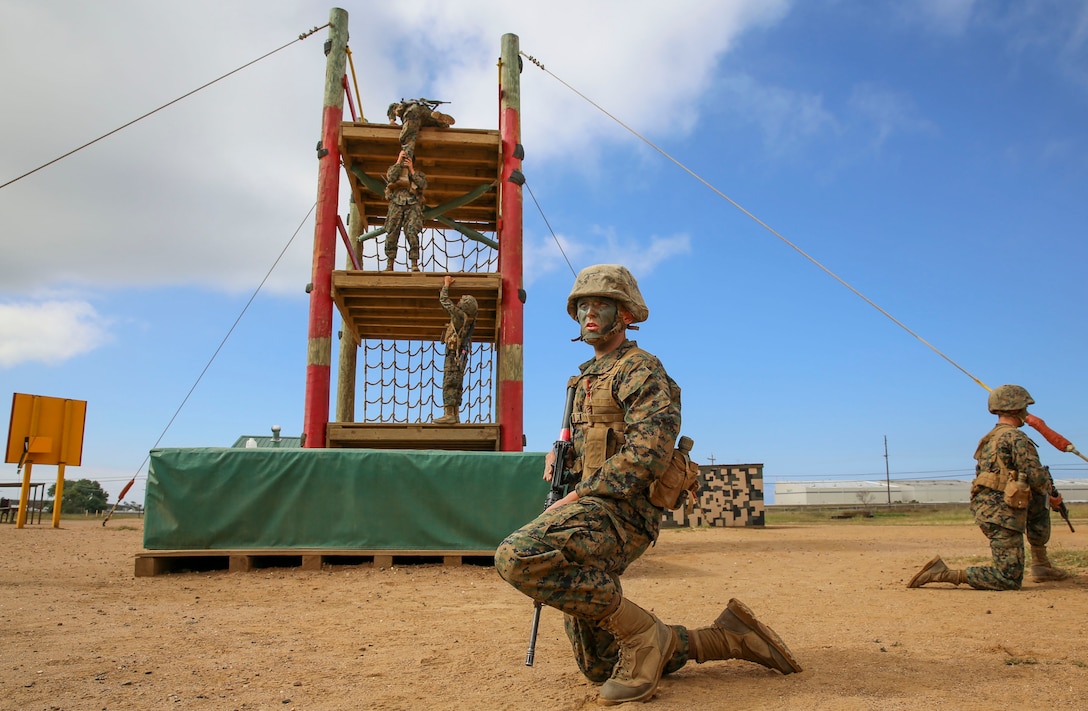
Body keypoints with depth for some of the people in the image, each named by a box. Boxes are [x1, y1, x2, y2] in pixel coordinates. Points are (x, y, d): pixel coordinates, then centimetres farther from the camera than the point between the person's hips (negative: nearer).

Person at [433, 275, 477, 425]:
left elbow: (444, 301, -9)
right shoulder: (469, 318, 8)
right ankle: (455, 415, 13)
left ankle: (449, 415, -15)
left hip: (454, 355, -9)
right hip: (460, 356, 9)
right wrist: (446, 285, 26)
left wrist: (446, 285, 6)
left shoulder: (460, 316, -15)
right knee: (456, 386, 11)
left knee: (449, 384, -11)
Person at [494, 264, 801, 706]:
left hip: (619, 511, -10)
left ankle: (644, 634, -19)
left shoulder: (640, 370, -6)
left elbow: (648, 452, -20)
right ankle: (727, 637, 22)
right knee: (599, 665, 11)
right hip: (593, 510, 10)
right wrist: (559, 455, 9)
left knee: (517, 555, -35)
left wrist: (579, 495, -19)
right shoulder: (587, 377, 23)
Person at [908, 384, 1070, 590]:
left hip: (986, 508, 9)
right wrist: (1048, 484, 7)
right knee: (1010, 579, -8)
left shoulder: (989, 439, 19)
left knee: (1040, 503, 31)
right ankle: (943, 574, -15)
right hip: (1002, 514, -9)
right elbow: (1036, 477, -17)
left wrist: (1049, 497, 26)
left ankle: (1041, 564, 29)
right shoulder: (1016, 438, -11)